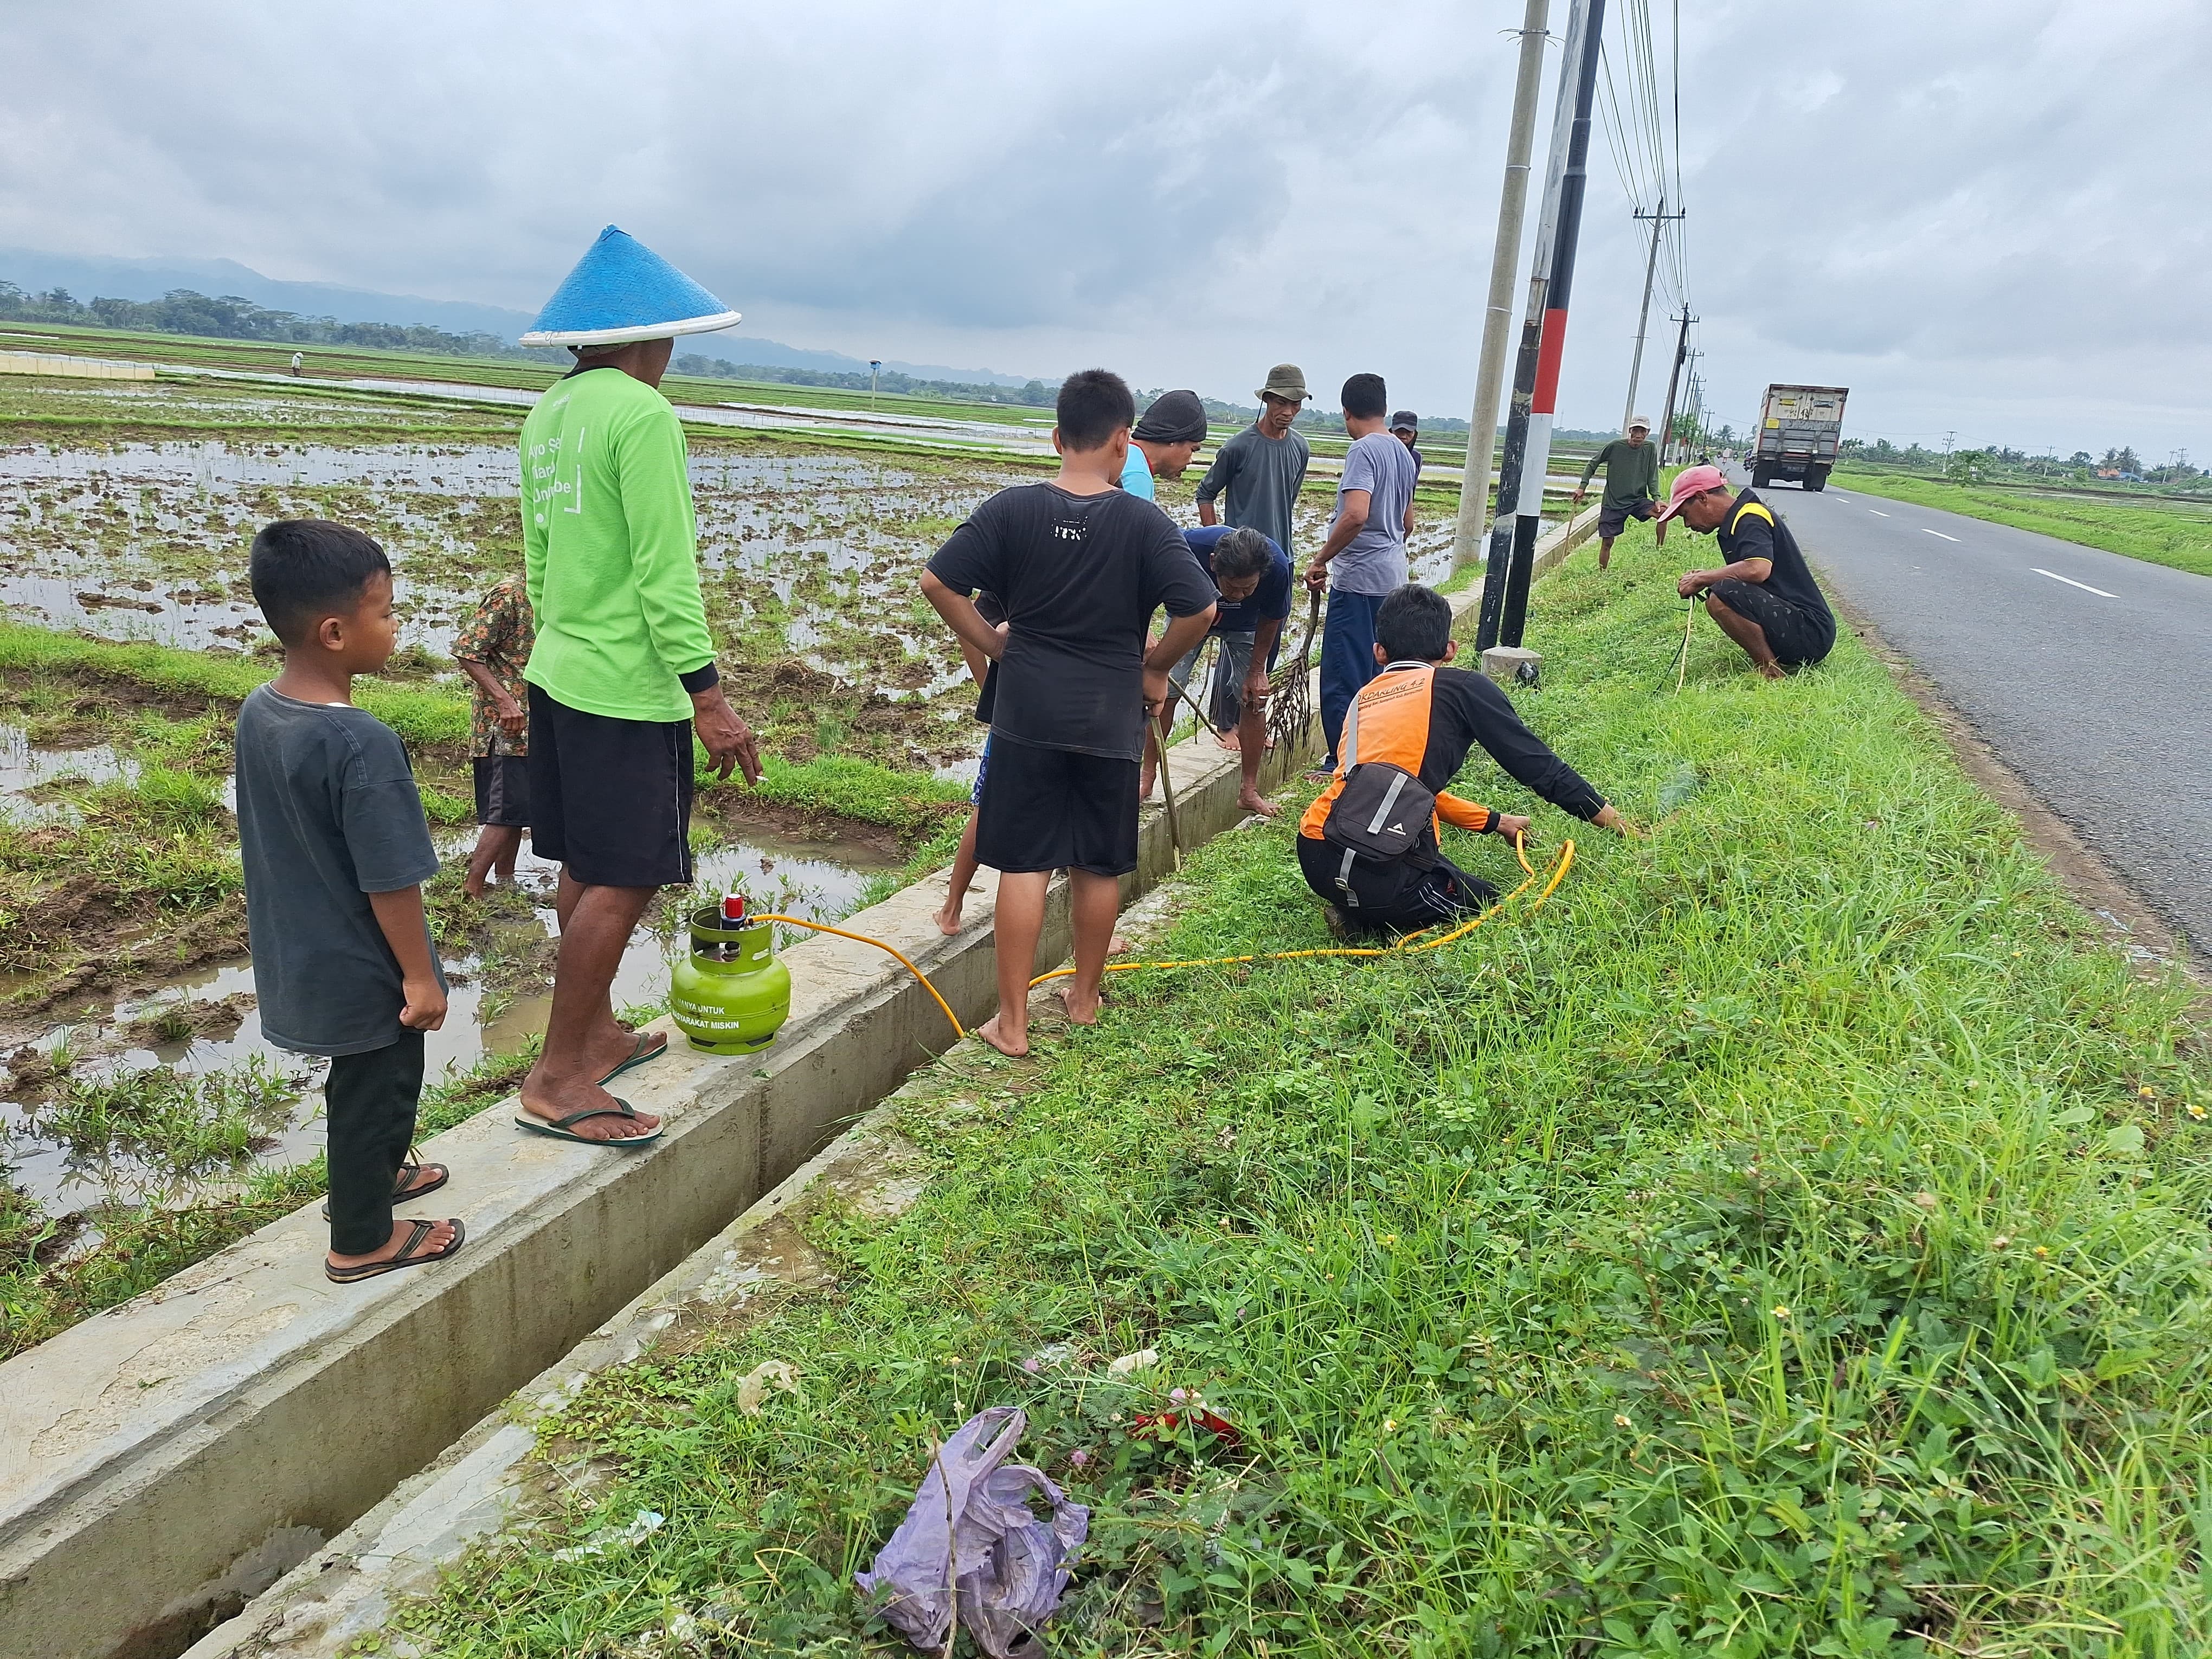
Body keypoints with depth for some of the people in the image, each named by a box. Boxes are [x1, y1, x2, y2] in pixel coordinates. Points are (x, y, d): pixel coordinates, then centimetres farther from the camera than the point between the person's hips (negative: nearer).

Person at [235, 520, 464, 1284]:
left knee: (360, 1079, 28)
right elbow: (389, 882, -26)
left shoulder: (257, 712, -4)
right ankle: (362, 1241, 29)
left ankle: (375, 1175, 50)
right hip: (362, 970, -8)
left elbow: (275, 840, 8)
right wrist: (420, 976, -15)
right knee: (378, 1089, 12)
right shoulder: (362, 746, -30)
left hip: (298, 955, 8)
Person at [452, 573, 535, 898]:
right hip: (504, 725, -9)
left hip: (528, 729, 9)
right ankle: (471, 889, -7)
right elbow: (466, 651, -17)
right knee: (508, 812, -11)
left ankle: (504, 883, 19)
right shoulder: (509, 594, -13)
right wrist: (504, 698, -24)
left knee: (515, 812, 12)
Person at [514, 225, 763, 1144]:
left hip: (558, 672, 9)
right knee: (623, 883, -3)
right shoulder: (642, 414, -15)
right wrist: (708, 694, -18)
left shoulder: (546, 416, 12)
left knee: (585, 869, 17)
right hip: (627, 687, -9)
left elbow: (539, 554, 17)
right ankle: (557, 1079, 4)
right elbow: (665, 570, -20)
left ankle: (597, 1033, 30)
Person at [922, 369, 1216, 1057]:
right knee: (1099, 868, 15)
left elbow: (938, 582, -7)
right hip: (1110, 721, 0)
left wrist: (991, 644, 5)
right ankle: (1084, 996, 30)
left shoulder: (1013, 509, -5)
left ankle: (1012, 1022, 9)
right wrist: (1155, 664, 3)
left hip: (1027, 715, 0)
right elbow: (1201, 609, -13)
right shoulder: (1143, 521, -8)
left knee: (1023, 867, 5)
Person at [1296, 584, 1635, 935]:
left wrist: (1494, 821, 44)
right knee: (1482, 901, 21)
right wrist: (1614, 821, 20)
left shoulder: (1364, 697, 22)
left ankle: (1356, 911, 7)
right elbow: (1538, 765, 7)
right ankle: (1366, 921, -1)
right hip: (1379, 869, -7)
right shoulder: (1462, 687, 4)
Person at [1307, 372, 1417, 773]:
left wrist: (1321, 560, -20)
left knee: (1341, 676, -2)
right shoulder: (1403, 452, 13)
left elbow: (1355, 515, -28)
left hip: (1358, 578, -9)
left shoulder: (1364, 450, -14)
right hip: (1392, 575, 9)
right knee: (1373, 672, 17)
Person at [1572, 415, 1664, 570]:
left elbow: (1652, 477, 3)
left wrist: (1656, 498, -11)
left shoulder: (1650, 448, 0)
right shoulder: (1616, 446, -8)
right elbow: (1593, 463, 3)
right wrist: (1582, 487, -4)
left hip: (1638, 500, 2)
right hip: (1613, 502, -1)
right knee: (1607, 542, -2)